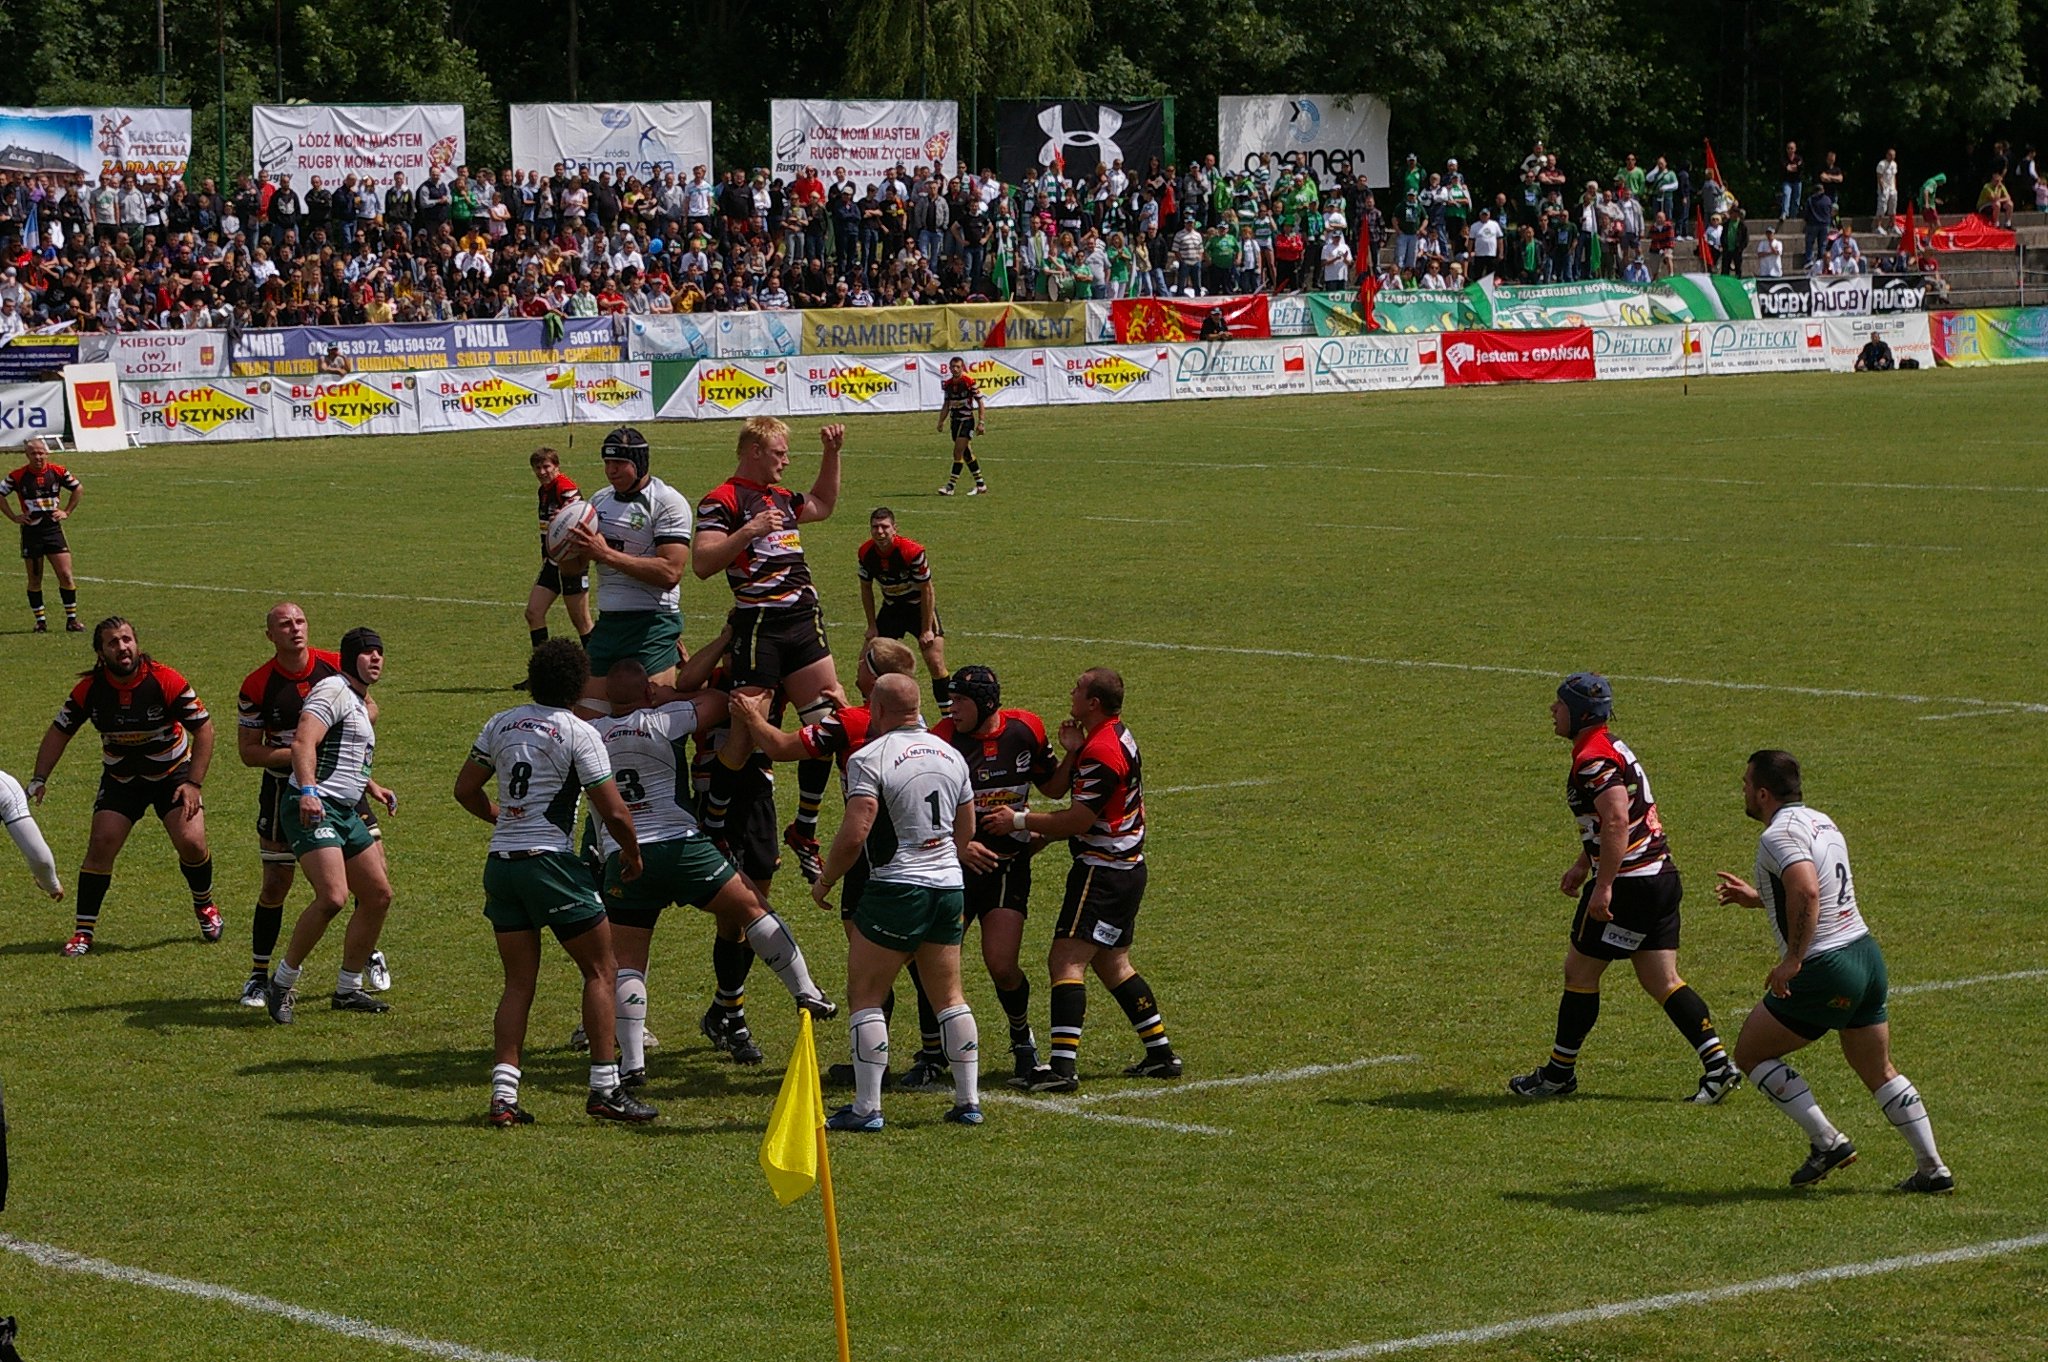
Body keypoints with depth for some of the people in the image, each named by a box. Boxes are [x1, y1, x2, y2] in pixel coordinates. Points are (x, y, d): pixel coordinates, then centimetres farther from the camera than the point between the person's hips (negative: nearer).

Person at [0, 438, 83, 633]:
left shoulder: (58, 472, -1)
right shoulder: (18, 476, -6)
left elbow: (77, 488, 14)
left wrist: (66, 512, 7)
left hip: (53, 529, 1)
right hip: (31, 531, -1)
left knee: (66, 576, -5)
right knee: (35, 580, 4)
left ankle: (72, 619, 3)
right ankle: (40, 621, 13)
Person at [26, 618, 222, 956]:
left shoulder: (167, 682, -23)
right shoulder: (90, 690, -16)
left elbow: (203, 728, -15)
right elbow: (59, 732, -3)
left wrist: (194, 783, -20)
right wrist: (39, 780, -13)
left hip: (172, 772, -2)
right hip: (120, 777, 2)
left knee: (191, 843, -15)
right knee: (101, 844, -13)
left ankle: (205, 906, 17)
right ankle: (84, 931, -2)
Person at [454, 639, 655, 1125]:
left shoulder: (501, 724, 9)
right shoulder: (579, 734, -8)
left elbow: (466, 790, 16)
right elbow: (614, 813, -10)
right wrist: (632, 853, 9)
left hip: (501, 864, 6)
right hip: (550, 862, -6)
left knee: (519, 983, 11)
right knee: (600, 970, 6)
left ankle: (502, 1094, 1)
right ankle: (604, 1089, 2)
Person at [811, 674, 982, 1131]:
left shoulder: (870, 758, -11)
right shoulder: (950, 755, 11)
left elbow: (853, 836, -17)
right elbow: (966, 831, 18)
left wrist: (825, 882, -3)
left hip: (896, 888, -6)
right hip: (948, 887, 6)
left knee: (865, 995, 1)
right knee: (949, 996, 13)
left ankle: (867, 1107, -4)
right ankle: (969, 1101, 13)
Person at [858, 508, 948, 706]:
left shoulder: (912, 551, -28)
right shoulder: (865, 553, -15)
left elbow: (927, 591, -18)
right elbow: (866, 589, 2)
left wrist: (926, 630, -17)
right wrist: (872, 626, 0)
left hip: (919, 606, -4)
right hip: (891, 607, 4)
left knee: (936, 665, -14)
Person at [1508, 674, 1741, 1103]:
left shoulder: (1593, 760, -17)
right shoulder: (1612, 748, 15)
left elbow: (1616, 821, -28)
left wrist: (1603, 886, -28)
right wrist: (1583, 866, 27)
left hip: (1630, 884, -10)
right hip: (1661, 875, 10)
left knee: (1579, 971, 5)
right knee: (1661, 981, 10)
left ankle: (1559, 1073, 15)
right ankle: (1718, 1065, 2)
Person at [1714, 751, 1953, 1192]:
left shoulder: (1779, 835, -16)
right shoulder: (1820, 822, 13)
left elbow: (1807, 894, -34)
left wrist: (1792, 959, -31)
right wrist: (1757, 897, 29)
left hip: (1824, 971, -9)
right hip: (1866, 953, 9)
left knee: (1751, 1053, 7)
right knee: (1879, 1072, 19)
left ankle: (1827, 1142, 3)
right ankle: (1933, 1169, 17)